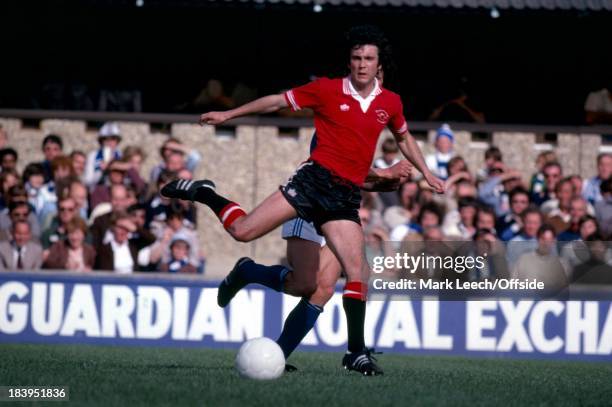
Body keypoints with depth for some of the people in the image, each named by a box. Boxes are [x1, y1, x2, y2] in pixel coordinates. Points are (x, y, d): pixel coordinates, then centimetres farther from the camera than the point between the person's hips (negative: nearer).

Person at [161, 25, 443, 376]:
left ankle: (356, 352, 3)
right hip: (315, 179, -3)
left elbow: (404, 138, 30)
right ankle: (205, 194, 15)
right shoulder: (327, 90, -1)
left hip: (346, 197, 3)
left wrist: (426, 173, 27)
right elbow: (278, 101, 8)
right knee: (244, 231, -14)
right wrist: (229, 115, 9)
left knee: (358, 272, -10)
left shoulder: (390, 104, 9)